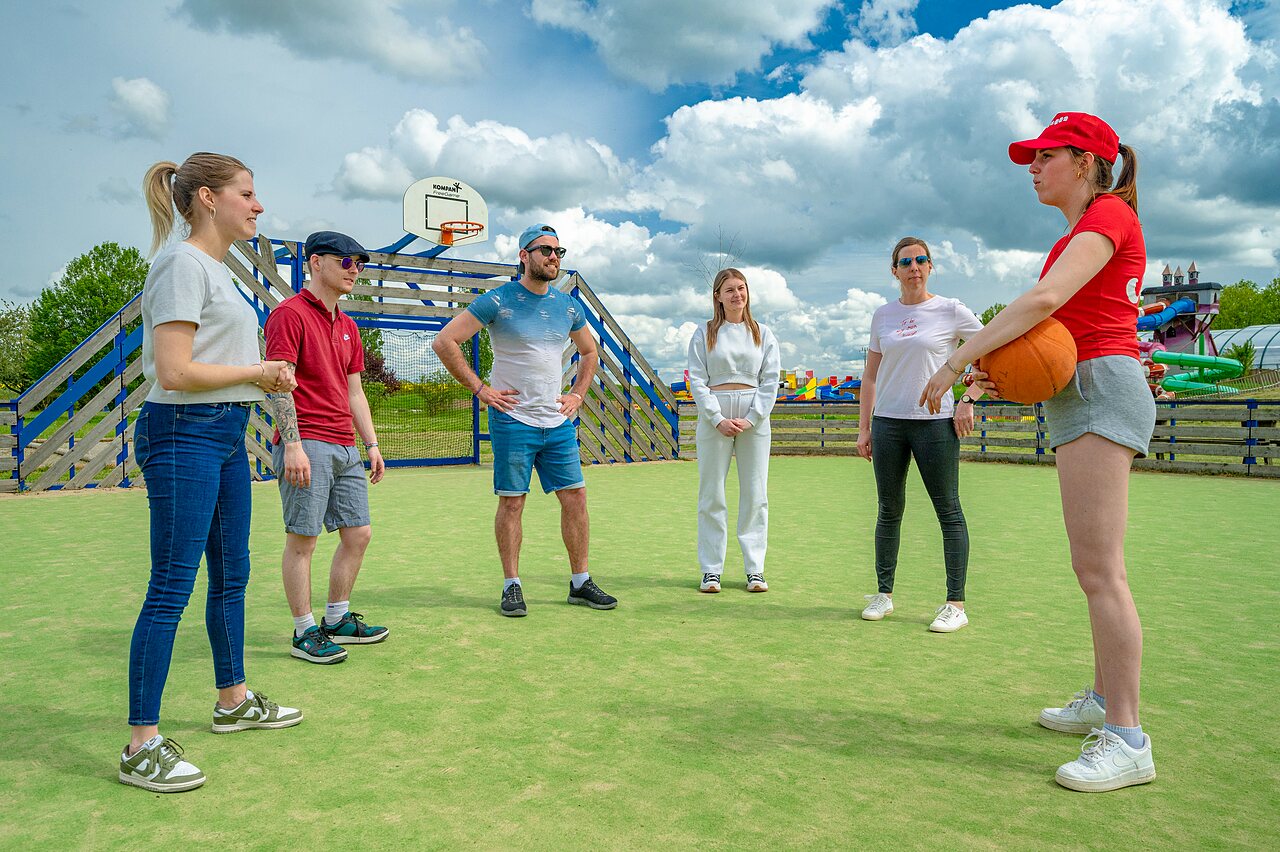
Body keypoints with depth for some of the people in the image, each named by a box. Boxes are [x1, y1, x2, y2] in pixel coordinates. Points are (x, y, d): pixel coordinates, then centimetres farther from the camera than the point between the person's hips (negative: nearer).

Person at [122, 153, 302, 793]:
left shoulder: (217, 270, 17)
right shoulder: (184, 264, -13)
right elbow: (175, 371, -21)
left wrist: (266, 376, 4)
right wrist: (258, 372, -10)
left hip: (226, 435, 10)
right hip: (184, 434, -10)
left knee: (232, 576, 17)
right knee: (171, 589, -6)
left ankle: (233, 701, 33)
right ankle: (141, 746, 4)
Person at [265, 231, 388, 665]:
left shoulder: (347, 326, 19)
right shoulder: (289, 313, -6)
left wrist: (372, 444, 17)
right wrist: (293, 445, -20)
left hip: (345, 448, 9)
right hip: (306, 445, -8)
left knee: (358, 533, 10)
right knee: (302, 539, -1)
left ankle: (337, 620, 24)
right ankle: (305, 633, 9)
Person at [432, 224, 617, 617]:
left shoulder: (568, 306, 10)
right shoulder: (498, 300, -6)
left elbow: (589, 351, 26)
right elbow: (444, 342, -8)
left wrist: (578, 394, 13)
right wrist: (480, 388, -10)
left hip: (558, 423, 5)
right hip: (513, 421, -5)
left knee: (575, 498, 5)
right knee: (512, 502, 1)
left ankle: (580, 582, 16)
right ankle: (512, 587, 13)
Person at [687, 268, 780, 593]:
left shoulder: (762, 333, 11)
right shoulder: (705, 333, 6)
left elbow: (770, 380, 5)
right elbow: (697, 380, -1)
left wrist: (751, 419, -8)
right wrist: (718, 419, -12)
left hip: (755, 418, 1)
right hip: (714, 415, -1)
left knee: (755, 494, 3)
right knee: (711, 495, 1)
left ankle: (755, 569, 11)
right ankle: (710, 570, 9)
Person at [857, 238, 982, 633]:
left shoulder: (951, 311, 0)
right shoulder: (883, 315, 11)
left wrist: (969, 400, -4)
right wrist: (864, 428, 9)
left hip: (936, 422, -3)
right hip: (888, 422, 4)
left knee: (948, 510, -1)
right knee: (889, 509, 9)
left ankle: (955, 604, 5)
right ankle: (884, 593, 20)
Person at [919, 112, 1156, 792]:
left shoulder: (1107, 215, -6)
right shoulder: (1079, 234, 24)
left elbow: (1045, 299, -22)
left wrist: (956, 363, -20)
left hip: (1100, 387, -10)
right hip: (1080, 396, 10)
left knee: (1098, 569, -13)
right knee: (1096, 566, 14)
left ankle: (1127, 740, -8)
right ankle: (1105, 699, 25)